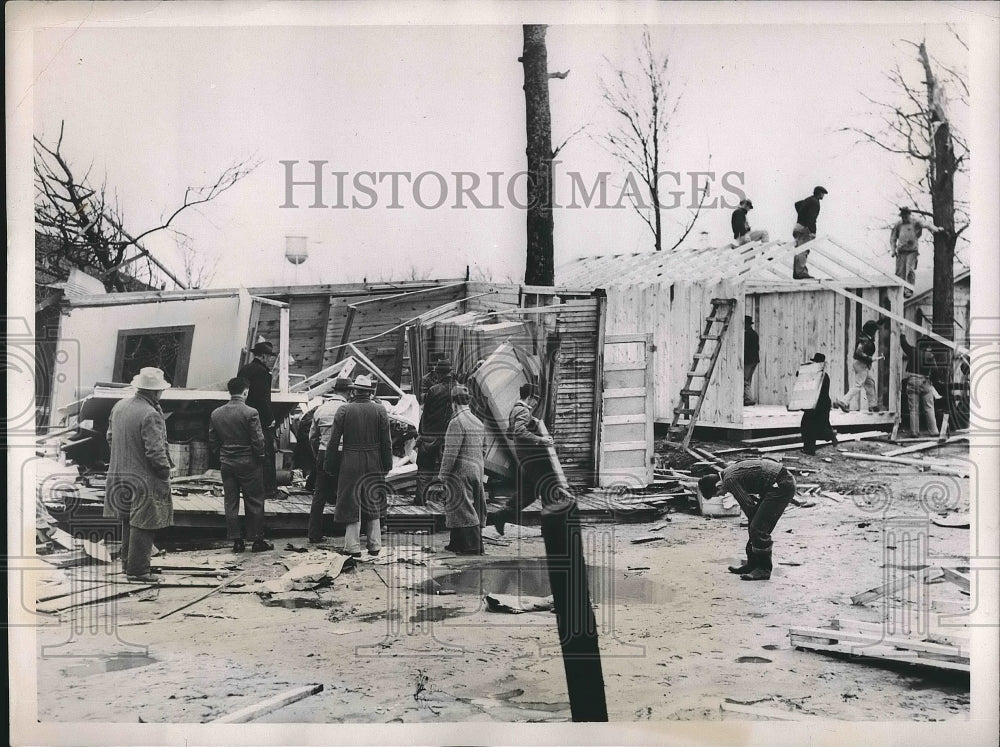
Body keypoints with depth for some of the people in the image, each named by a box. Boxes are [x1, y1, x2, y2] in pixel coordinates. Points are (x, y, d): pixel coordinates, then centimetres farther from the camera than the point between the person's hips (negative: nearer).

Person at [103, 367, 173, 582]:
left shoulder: (119, 407, 5)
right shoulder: (151, 415, -21)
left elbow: (110, 437, 16)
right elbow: (155, 451, -22)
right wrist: (165, 472, -9)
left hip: (120, 474, 9)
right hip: (144, 479, -9)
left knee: (129, 522, 20)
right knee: (143, 524, 0)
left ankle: (127, 562, 31)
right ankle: (138, 570, 4)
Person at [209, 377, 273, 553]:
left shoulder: (216, 414, 2)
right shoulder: (251, 413, -14)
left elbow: (212, 440, 8)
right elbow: (258, 441, -14)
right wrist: (260, 458, 2)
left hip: (226, 464, 4)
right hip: (248, 464, -4)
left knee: (231, 503, 9)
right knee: (254, 502, 5)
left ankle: (236, 541, 12)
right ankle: (257, 540, 9)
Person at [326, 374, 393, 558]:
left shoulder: (344, 410, -5)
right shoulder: (380, 411, -1)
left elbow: (333, 442, -5)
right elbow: (386, 443, 0)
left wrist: (331, 467, 3)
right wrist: (386, 466, 9)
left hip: (350, 464, -2)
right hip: (374, 465, 2)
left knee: (351, 506, 5)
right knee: (373, 506, 14)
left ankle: (353, 547, 5)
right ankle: (374, 546, 16)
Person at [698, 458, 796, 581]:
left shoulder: (730, 480, -15)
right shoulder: (730, 472, 15)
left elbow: (748, 505, -13)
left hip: (781, 486, -10)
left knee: (758, 528, -9)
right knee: (756, 528, 14)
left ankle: (764, 570, -2)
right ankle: (752, 564, 22)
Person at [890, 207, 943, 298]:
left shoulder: (915, 222, 4)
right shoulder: (898, 225, 12)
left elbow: (926, 225, -8)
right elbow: (892, 238, 18)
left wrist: (936, 229, -24)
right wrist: (892, 250, 8)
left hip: (912, 251, -3)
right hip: (901, 252, 3)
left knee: (910, 270, -15)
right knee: (900, 272, -3)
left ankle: (909, 290, -11)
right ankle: (901, 290, 5)